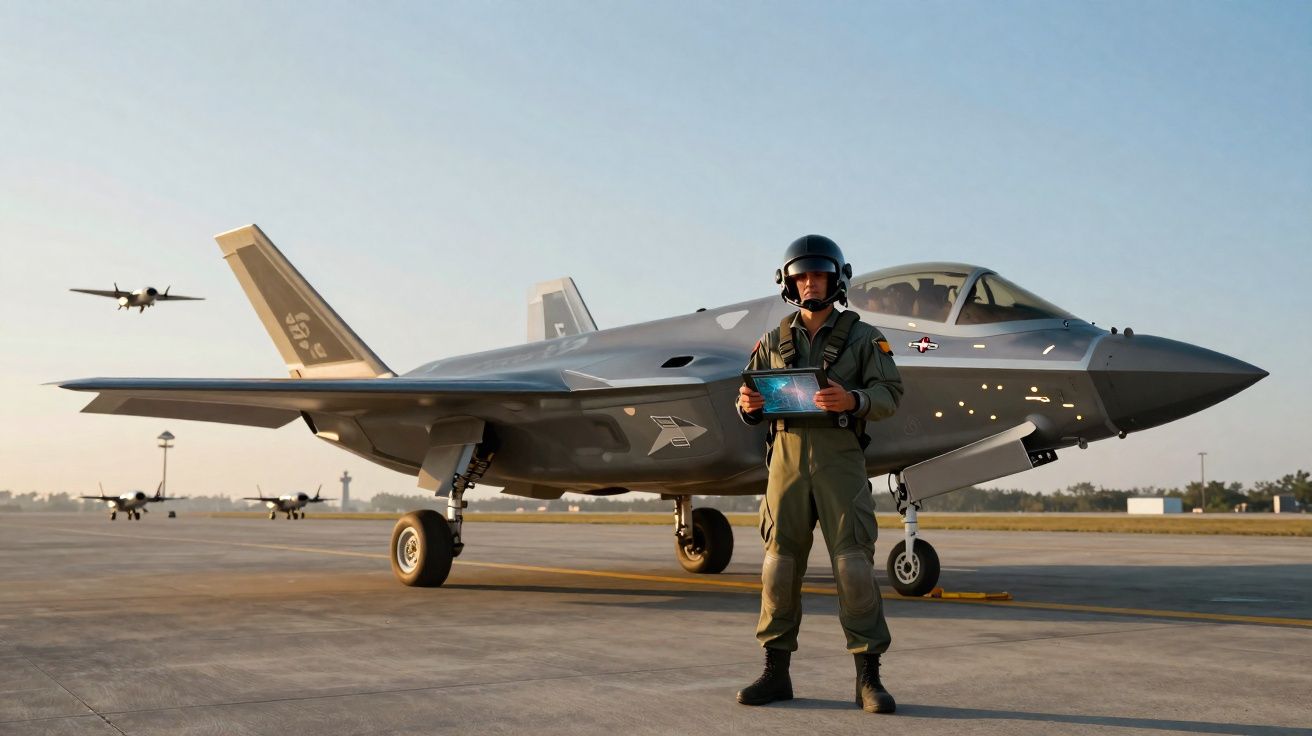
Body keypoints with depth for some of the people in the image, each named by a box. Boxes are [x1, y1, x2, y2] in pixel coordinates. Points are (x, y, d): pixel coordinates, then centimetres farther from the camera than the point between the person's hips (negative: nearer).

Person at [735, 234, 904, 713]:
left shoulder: (863, 338, 5)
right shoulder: (775, 342, 14)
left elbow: (889, 396, -4)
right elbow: (751, 403, 13)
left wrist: (852, 400, -25)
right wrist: (748, 404, -12)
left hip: (841, 461, -3)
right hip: (787, 458, 3)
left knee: (853, 565, -8)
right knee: (780, 566, 2)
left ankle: (868, 679, -1)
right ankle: (776, 674, 11)